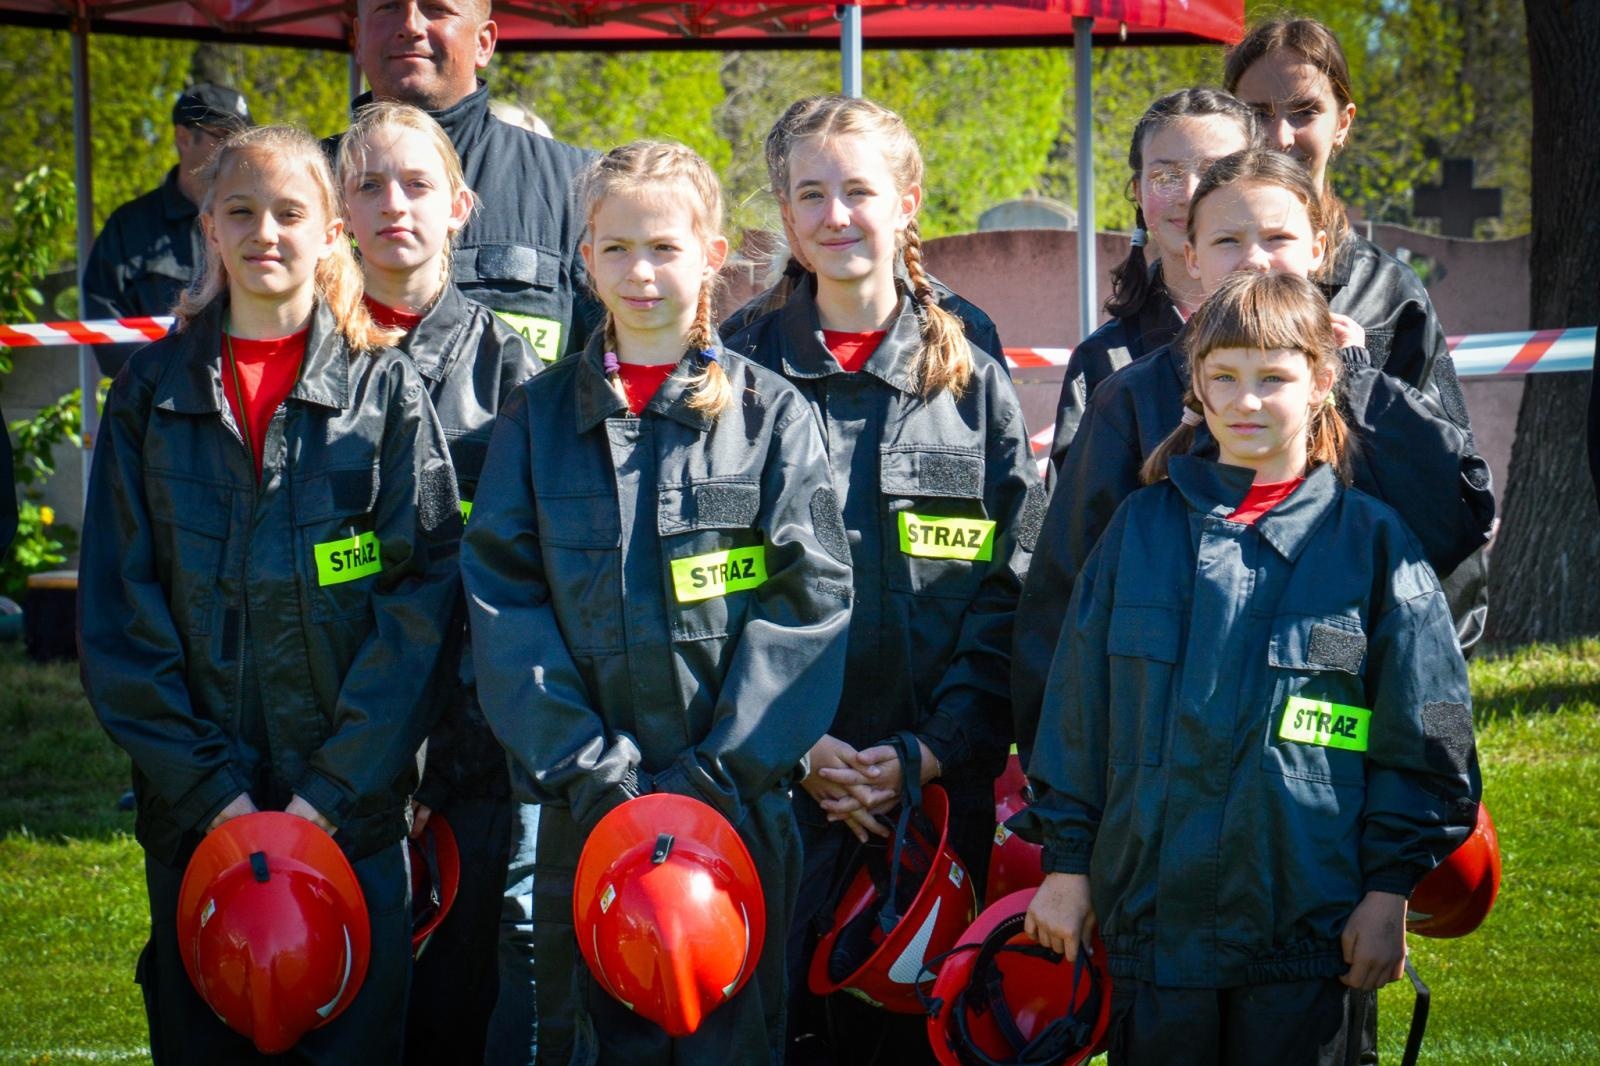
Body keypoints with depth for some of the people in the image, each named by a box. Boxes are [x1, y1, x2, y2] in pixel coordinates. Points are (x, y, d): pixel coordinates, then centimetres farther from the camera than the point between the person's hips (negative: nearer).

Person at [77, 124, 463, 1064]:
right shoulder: (155, 392, 7)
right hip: (197, 810, 2)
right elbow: (118, 609, 2)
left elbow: (423, 599, -5)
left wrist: (334, 789, -13)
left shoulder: (386, 388, 2)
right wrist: (208, 785, -9)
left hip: (353, 808, -2)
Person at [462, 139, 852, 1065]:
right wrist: (588, 769, -10)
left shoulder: (772, 414, 4)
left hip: (737, 802, -1)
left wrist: (721, 772, -13)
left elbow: (809, 600, -4)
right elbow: (504, 605, 2)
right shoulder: (539, 418, 9)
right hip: (586, 806, 1)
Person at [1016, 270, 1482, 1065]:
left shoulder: (1372, 542, 2)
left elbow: (1423, 738, 2)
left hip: (1309, 920, -2)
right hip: (1153, 911, 2)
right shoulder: (1142, 528, 7)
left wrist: (1389, 887, -3)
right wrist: (1066, 859, 7)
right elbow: (1076, 710, 11)